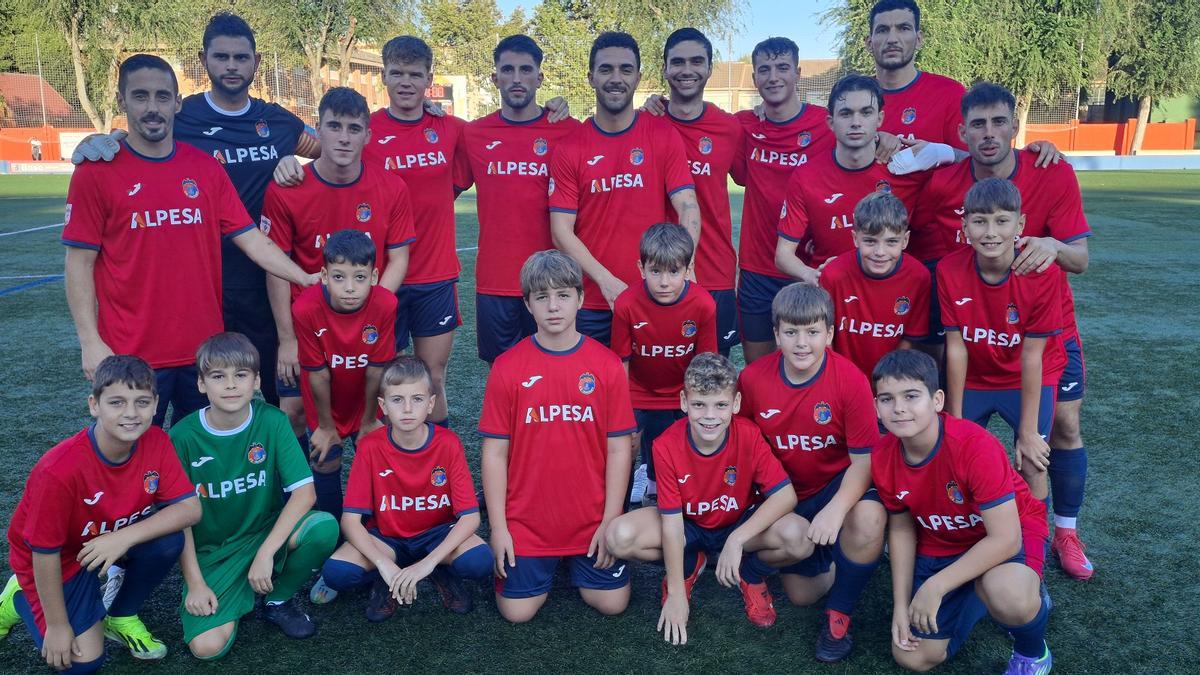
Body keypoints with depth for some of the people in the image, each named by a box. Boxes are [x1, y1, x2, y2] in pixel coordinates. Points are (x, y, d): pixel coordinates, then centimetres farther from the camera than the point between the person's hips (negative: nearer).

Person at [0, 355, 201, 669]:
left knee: (169, 538, -25)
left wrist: (124, 537, -35)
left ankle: (121, 617, 3)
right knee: (85, 661, -9)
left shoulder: (156, 442, -21)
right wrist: (57, 626, -15)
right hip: (60, 559, -4)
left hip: (118, 541, 4)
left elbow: (190, 508, -22)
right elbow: (45, 552, -23)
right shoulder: (59, 470, -33)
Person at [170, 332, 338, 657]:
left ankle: (279, 600, 0)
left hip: (266, 531, 1)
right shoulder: (183, 436, -13)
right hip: (211, 551, -1)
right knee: (207, 646, -22)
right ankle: (239, 593, 13)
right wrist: (195, 583, -12)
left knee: (324, 527, -30)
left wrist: (266, 552, -24)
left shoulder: (272, 421, -12)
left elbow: (304, 492, -17)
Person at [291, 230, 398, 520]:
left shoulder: (385, 304, -30)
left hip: (365, 397, 1)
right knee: (326, 463, 5)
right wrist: (325, 426, -8)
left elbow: (376, 369, -20)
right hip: (326, 401, -1)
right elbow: (318, 373, -20)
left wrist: (369, 421, -8)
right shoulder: (305, 309, -32)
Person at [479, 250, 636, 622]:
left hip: (592, 521, 1)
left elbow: (618, 449, -3)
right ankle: (545, 566, 31)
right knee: (517, 611, 0)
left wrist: (611, 520, -5)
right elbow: (494, 452, -4)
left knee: (612, 602, 2)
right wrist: (498, 527, -5)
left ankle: (577, 563, 31)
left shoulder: (607, 364, -6)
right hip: (526, 522, 0)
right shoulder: (507, 367, -8)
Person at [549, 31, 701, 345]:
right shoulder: (570, 149, -1)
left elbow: (687, 207, -8)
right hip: (591, 305, 0)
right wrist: (606, 281, -16)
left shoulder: (664, 136, 0)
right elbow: (562, 231, -4)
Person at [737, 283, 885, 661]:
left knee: (868, 519, -37)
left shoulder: (851, 381, -21)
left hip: (837, 486, -2)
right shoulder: (753, 378, -14)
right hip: (784, 495, 3)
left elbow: (864, 459, -20)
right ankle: (827, 555, 38)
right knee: (801, 594, 3)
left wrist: (836, 509, -35)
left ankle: (839, 616, -10)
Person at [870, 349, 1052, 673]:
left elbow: (1005, 538, -31)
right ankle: (979, 596, 24)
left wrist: (935, 586, -32)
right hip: (940, 545, 5)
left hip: (1007, 534, -4)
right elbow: (901, 529, -1)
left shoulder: (976, 446, -32)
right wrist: (901, 606, -5)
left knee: (1008, 598, -40)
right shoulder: (882, 458, -17)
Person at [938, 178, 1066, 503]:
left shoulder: (1043, 274, -24)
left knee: (1032, 465, -8)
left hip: (1028, 379, -1)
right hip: (972, 378, 2)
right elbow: (956, 347, -14)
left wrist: (1028, 431, -14)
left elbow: (1031, 355, -19)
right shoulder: (949, 270, -20)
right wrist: (954, 420, -9)